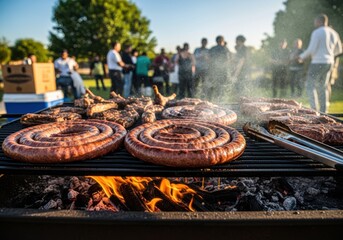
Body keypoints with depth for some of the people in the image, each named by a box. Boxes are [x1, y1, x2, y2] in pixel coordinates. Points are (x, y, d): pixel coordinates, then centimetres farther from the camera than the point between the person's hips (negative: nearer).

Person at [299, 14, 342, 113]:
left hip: (318, 62, -8)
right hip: (329, 62, 8)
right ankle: (324, 111, 13)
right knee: (323, 87, 12)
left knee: (310, 86, -1)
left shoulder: (316, 32, -10)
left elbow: (311, 49, -16)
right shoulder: (333, 33, 14)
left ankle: (314, 109, -8)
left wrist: (302, 56, 0)